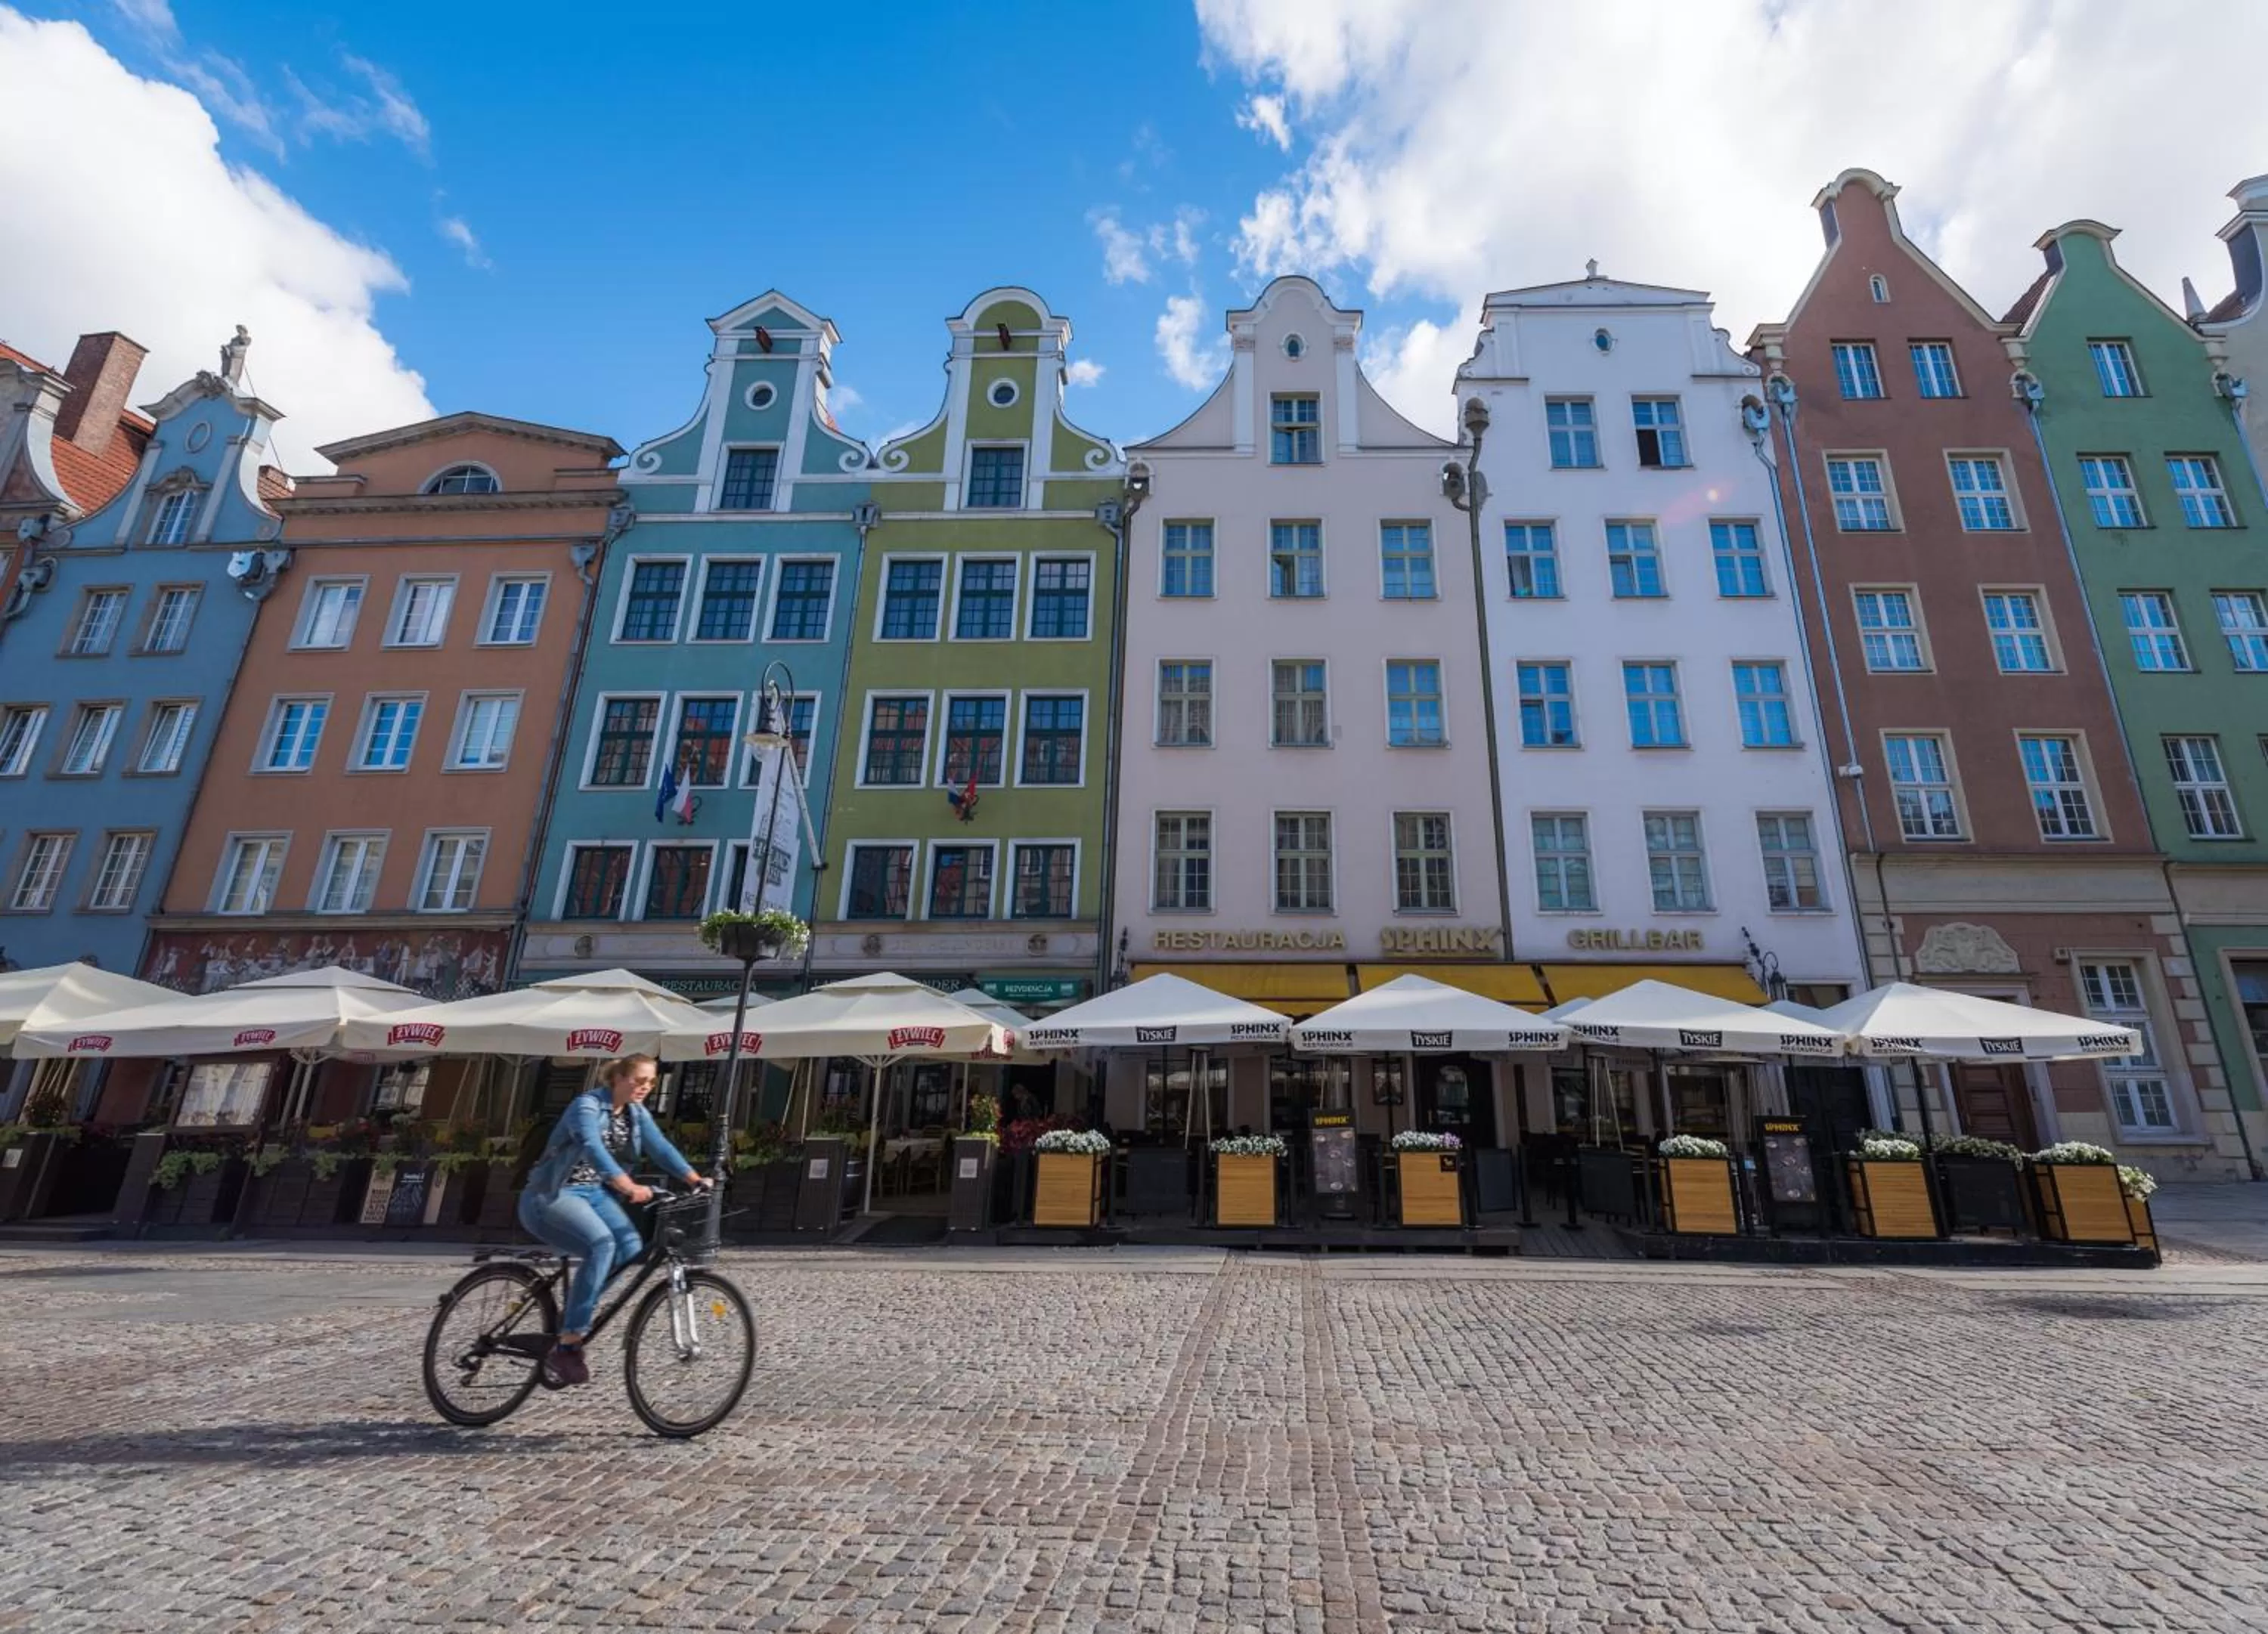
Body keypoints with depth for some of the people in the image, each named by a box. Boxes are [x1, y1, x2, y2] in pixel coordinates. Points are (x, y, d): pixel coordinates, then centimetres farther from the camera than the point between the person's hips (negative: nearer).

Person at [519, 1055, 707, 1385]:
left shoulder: (637, 1114, 3)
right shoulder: (587, 1105, -19)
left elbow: (661, 1148, -9)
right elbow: (592, 1147, -36)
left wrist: (695, 1179, -24)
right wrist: (629, 1186, -51)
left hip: (594, 1193, 7)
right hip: (553, 1194, -7)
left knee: (632, 1247, -18)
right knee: (602, 1244, -32)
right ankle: (566, 1346, -26)